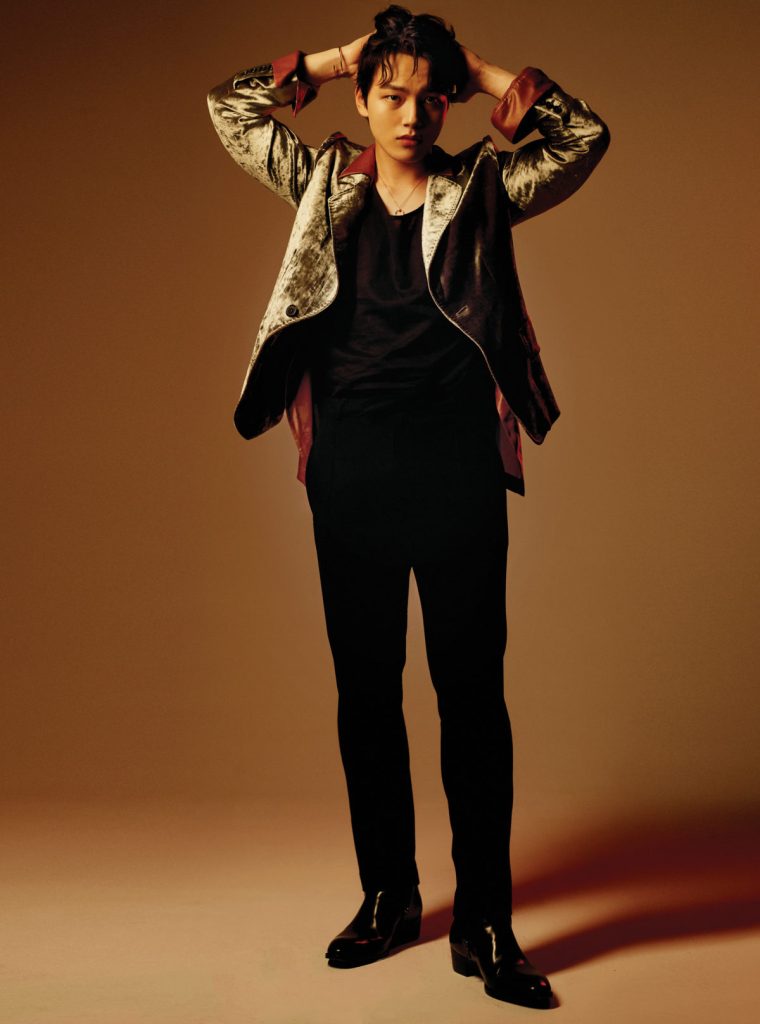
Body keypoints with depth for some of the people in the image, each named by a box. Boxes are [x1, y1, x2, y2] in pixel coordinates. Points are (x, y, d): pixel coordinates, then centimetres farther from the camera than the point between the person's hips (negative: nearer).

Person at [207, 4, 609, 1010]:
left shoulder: (480, 188, 9)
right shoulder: (325, 183, 14)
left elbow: (584, 138, 2)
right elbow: (230, 106, 20)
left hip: (455, 465, -2)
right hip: (349, 466, 2)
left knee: (471, 688, -2)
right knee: (365, 689, 8)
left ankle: (484, 924, 6)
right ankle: (388, 897, 23)